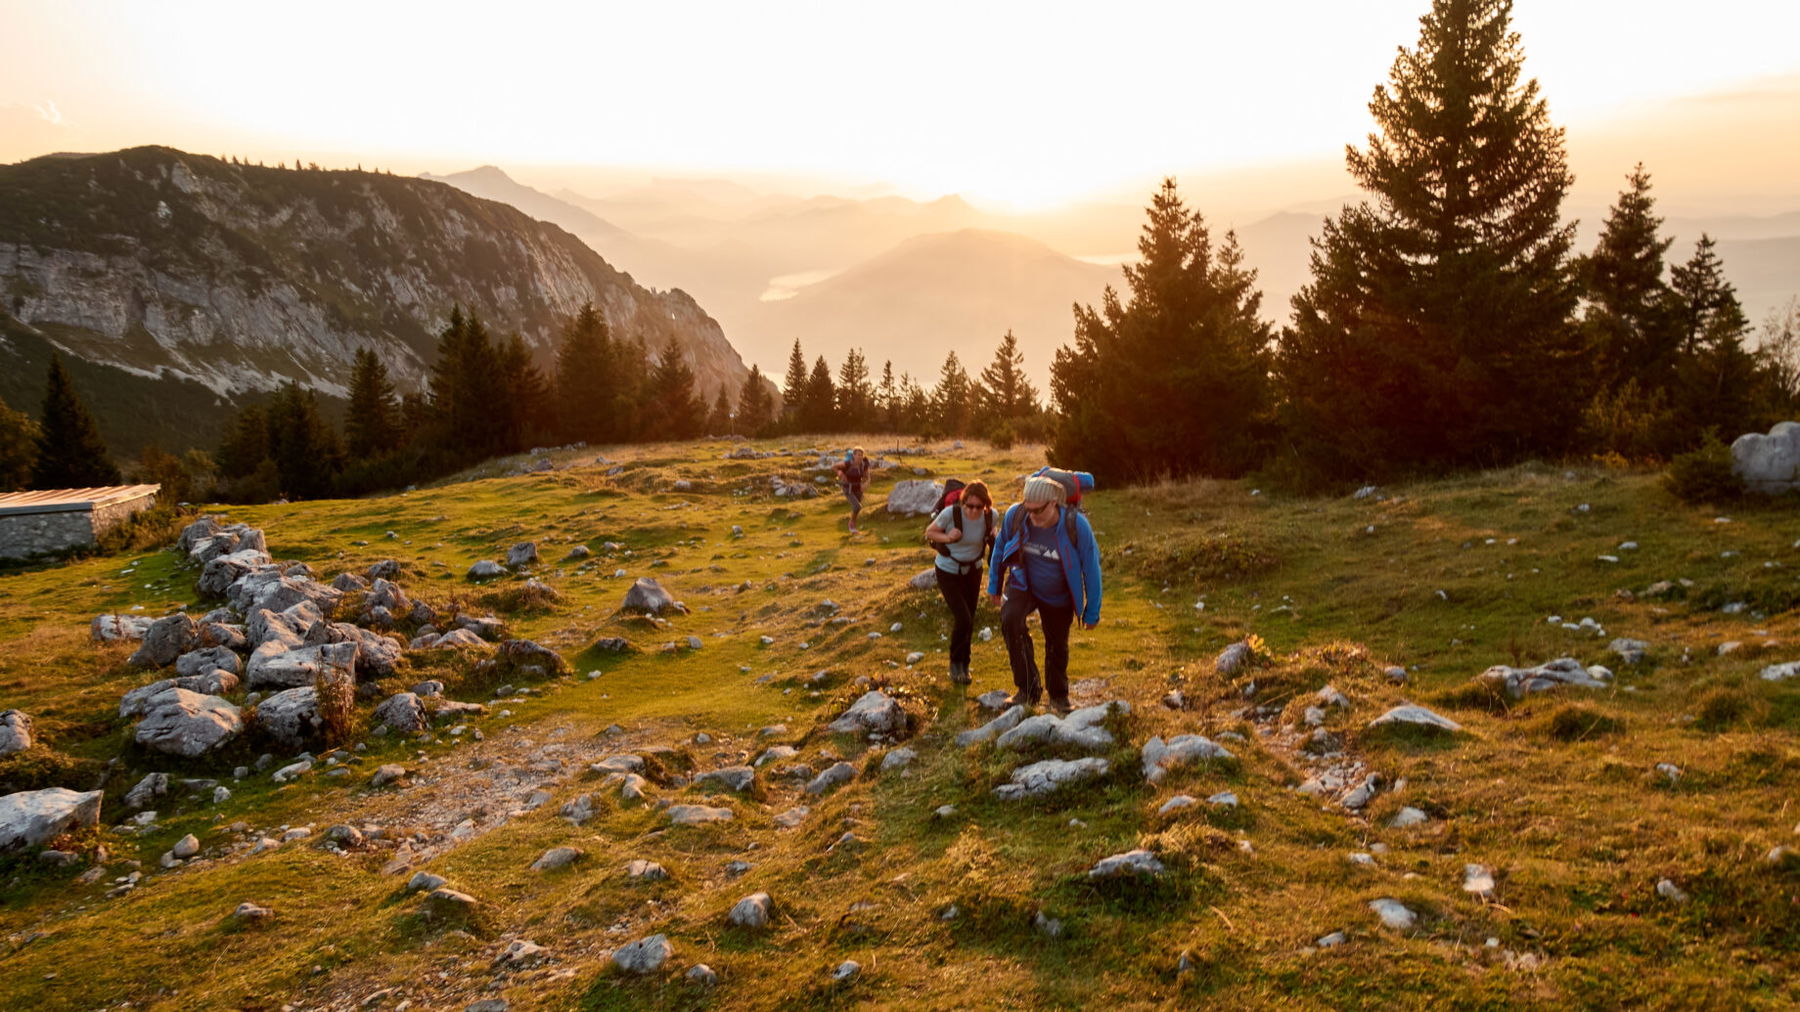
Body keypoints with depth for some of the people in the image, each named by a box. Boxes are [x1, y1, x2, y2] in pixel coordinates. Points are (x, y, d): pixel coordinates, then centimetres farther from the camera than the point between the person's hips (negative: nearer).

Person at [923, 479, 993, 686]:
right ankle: (956, 663, 15)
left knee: (969, 621, 13)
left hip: (973, 570, 4)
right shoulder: (950, 513, -28)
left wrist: (994, 537, -18)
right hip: (948, 571, -4)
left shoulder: (990, 515, -18)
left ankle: (964, 664, 36)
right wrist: (947, 537, -30)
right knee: (963, 619, -12)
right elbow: (929, 533, -11)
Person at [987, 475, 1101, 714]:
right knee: (1010, 620, -28)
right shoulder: (1015, 514, -23)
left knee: (1057, 644, 14)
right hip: (1023, 585, 1)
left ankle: (1058, 695, 42)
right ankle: (1028, 688, -18)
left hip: (1058, 597, 0)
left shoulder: (1076, 525, -29)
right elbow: (1000, 548, -3)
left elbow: (1091, 569, -17)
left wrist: (1092, 613, -11)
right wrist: (994, 585, 6)